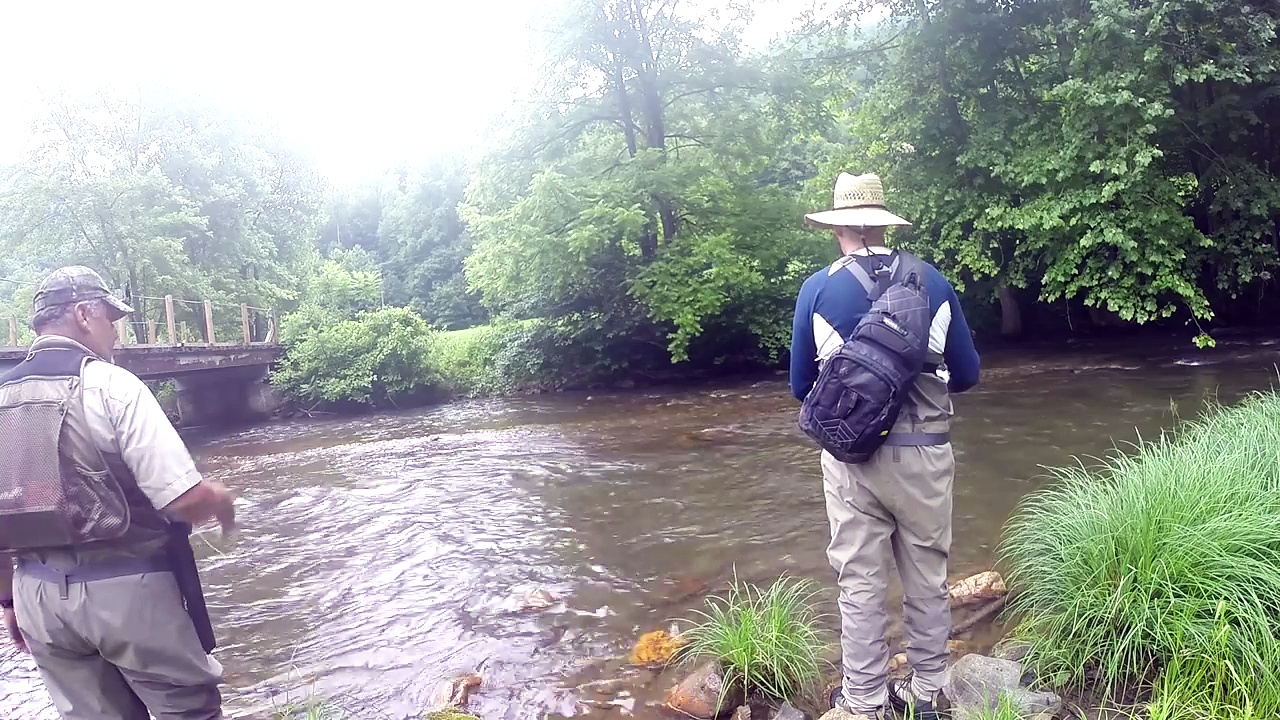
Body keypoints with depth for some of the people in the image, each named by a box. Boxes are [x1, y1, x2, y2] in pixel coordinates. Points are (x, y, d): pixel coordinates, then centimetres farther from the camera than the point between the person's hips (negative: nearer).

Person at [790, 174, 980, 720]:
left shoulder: (818, 289, -3)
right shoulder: (933, 282, 1)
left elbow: (801, 387, 3)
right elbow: (967, 374, 7)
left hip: (852, 457, -1)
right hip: (924, 454, 2)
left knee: (860, 584, 9)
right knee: (927, 580, 15)